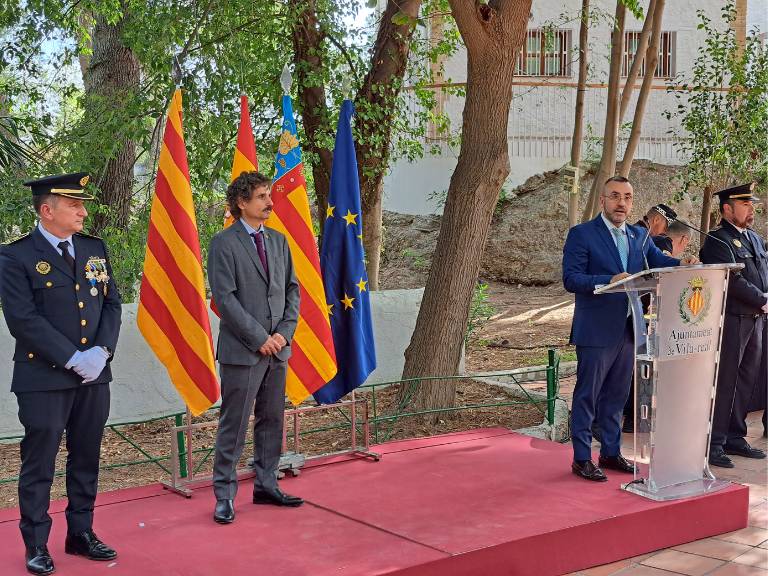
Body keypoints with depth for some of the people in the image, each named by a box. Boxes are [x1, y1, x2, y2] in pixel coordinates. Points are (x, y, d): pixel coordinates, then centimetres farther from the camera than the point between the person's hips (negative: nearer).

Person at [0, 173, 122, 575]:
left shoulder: (94, 249, 10)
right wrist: (72, 359, -16)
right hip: (44, 379, -5)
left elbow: (112, 304, 9)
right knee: (39, 464, 4)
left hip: (93, 376, 5)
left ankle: (81, 534, 26)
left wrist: (101, 351, -6)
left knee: (86, 459, 13)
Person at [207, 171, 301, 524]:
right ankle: (224, 495, 8)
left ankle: (266, 485, 24)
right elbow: (225, 298, -13)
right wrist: (259, 337, -14)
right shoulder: (224, 243, -7)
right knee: (233, 425, -1)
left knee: (272, 422, 13)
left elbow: (292, 289, 13)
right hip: (242, 351, -6)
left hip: (277, 349, 7)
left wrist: (284, 332, -2)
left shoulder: (279, 241, 13)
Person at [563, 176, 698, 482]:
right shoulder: (581, 234, -8)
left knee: (616, 396, 16)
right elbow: (570, 278, -16)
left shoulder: (639, 235, 12)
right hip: (596, 331, -6)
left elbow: (659, 261, 6)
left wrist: (682, 264, -16)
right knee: (587, 396, 2)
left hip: (628, 330, 7)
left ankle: (611, 452, 28)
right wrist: (609, 281, -29)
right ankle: (581, 459, 10)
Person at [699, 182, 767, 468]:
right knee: (724, 382, -6)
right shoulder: (717, 241, -10)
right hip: (730, 319, -8)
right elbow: (733, 280, -18)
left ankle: (734, 437, 21)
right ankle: (714, 443, 0)